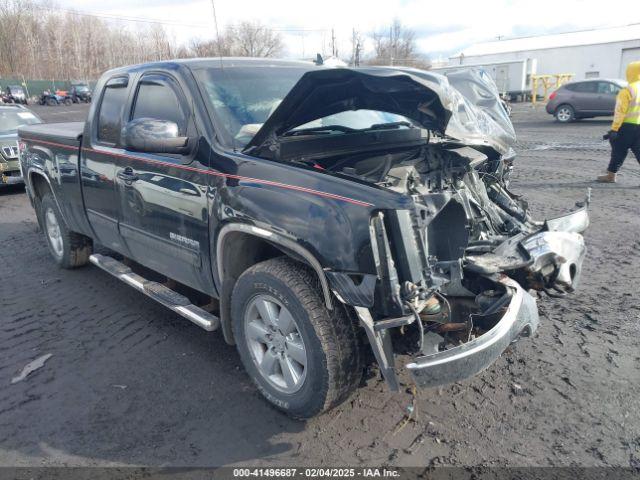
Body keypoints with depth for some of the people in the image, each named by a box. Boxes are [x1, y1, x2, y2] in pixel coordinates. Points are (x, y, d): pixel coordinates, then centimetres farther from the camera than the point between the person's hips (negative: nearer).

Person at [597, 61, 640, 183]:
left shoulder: (627, 91, -11)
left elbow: (620, 112, -15)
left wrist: (614, 129, -15)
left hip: (627, 126, -5)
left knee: (618, 152, 7)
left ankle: (611, 175, 17)